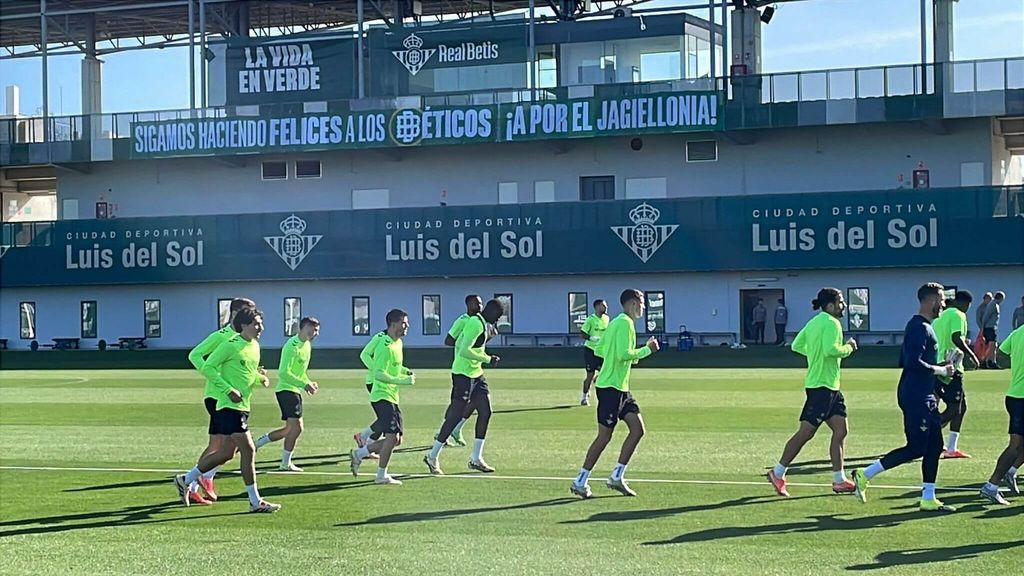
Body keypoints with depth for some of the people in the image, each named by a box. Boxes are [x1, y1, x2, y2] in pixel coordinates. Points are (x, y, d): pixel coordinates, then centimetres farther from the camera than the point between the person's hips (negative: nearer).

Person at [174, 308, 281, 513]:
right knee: (248, 450, -9)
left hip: (242, 407, 9)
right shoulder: (230, 345, -12)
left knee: (226, 453, 12)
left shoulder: (255, 346, 14)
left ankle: (185, 480, 26)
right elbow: (208, 367, -13)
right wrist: (228, 390, -20)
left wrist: (259, 377, 2)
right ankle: (255, 502, -2)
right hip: (230, 406, -9)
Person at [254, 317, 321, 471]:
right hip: (286, 389, -10)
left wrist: (309, 383, 8)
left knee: (290, 429, 12)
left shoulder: (307, 345, 13)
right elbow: (284, 372, -23)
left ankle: (256, 443, 22)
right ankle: (286, 464, -3)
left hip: (295, 391, 10)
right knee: (296, 426, -13)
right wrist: (304, 384, -25)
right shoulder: (293, 346, -17)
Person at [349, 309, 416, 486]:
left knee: (396, 439, 9)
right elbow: (379, 374, -23)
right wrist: (402, 381, -27)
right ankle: (381, 476, -4)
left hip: (392, 398, 10)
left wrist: (406, 371, 11)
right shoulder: (386, 347, -17)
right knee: (392, 436, -14)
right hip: (383, 396, -10)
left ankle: (359, 453, 21)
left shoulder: (398, 343, 14)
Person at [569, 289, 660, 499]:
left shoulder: (616, 322, 16)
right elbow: (624, 354, -24)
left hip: (620, 387, 10)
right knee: (605, 436, -6)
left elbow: (600, 349, 19)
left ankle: (616, 477, 8)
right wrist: (647, 349, -13)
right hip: (611, 387, -10)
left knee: (637, 428, 5)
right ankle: (580, 482, 2)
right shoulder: (625, 323, -14)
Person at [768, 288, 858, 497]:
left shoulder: (815, 322, 14)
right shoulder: (831, 323, -13)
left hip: (830, 386, 10)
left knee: (840, 430, 6)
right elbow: (831, 350, -27)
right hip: (821, 386, -10)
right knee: (805, 433, -5)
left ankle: (839, 480, 8)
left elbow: (796, 345, 17)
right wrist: (848, 348, -10)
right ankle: (778, 473, 4)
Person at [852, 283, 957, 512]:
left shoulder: (923, 326, 17)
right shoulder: (919, 328, -16)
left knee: (934, 446, 9)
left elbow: (905, 361, 21)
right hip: (916, 397, -11)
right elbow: (913, 363, -27)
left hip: (924, 398, 11)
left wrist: (939, 368, 15)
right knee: (916, 448, -8)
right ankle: (865, 475, -2)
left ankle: (928, 499, 13)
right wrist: (940, 371, -15)